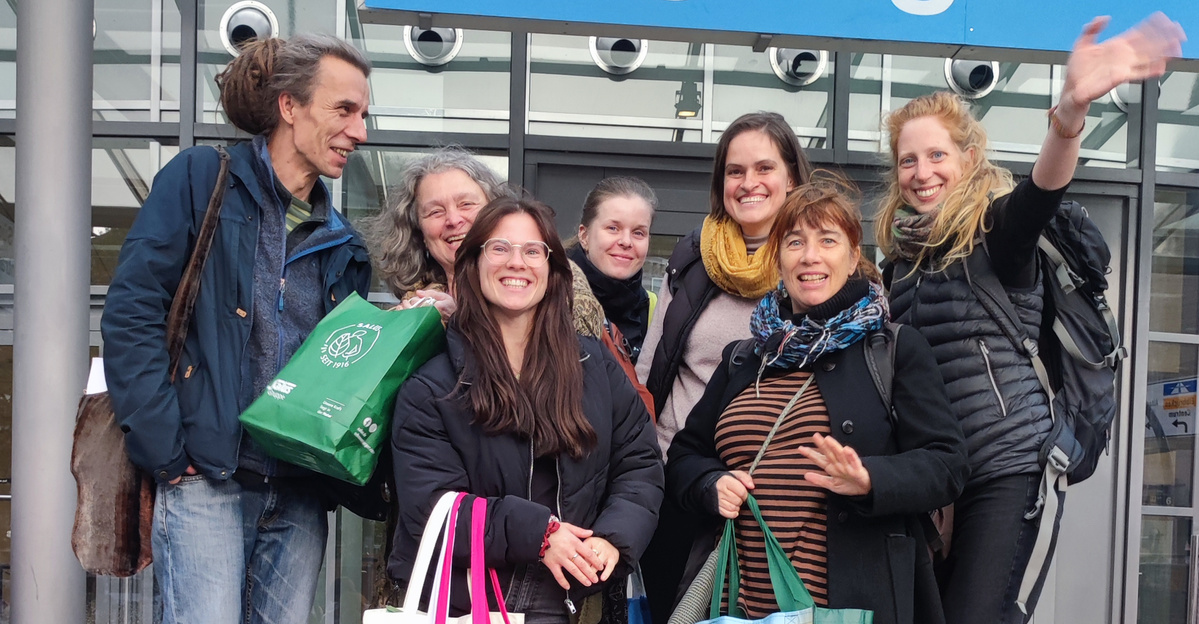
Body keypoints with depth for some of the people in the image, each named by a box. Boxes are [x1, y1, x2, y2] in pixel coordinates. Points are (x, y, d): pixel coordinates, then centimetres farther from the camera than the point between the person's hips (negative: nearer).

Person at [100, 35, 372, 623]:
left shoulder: (341, 243, 16)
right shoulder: (201, 179, 0)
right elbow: (130, 315, -7)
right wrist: (165, 450, -12)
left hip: (300, 493, 5)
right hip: (206, 479, -5)